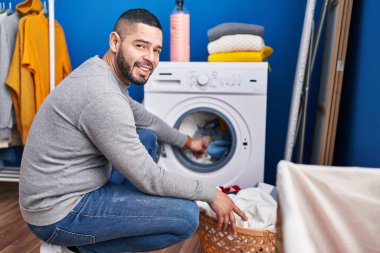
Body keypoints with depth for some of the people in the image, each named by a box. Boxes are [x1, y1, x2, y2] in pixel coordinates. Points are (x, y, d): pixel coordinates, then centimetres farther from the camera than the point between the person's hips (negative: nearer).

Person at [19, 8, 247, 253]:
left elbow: (143, 117, 20)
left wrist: (186, 141, 30)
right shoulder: (104, 96, -28)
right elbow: (150, 180, -22)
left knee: (147, 138, 17)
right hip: (58, 215, -9)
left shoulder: (98, 69, 3)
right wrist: (212, 194, -10)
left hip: (67, 188, 10)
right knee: (186, 216, -16)